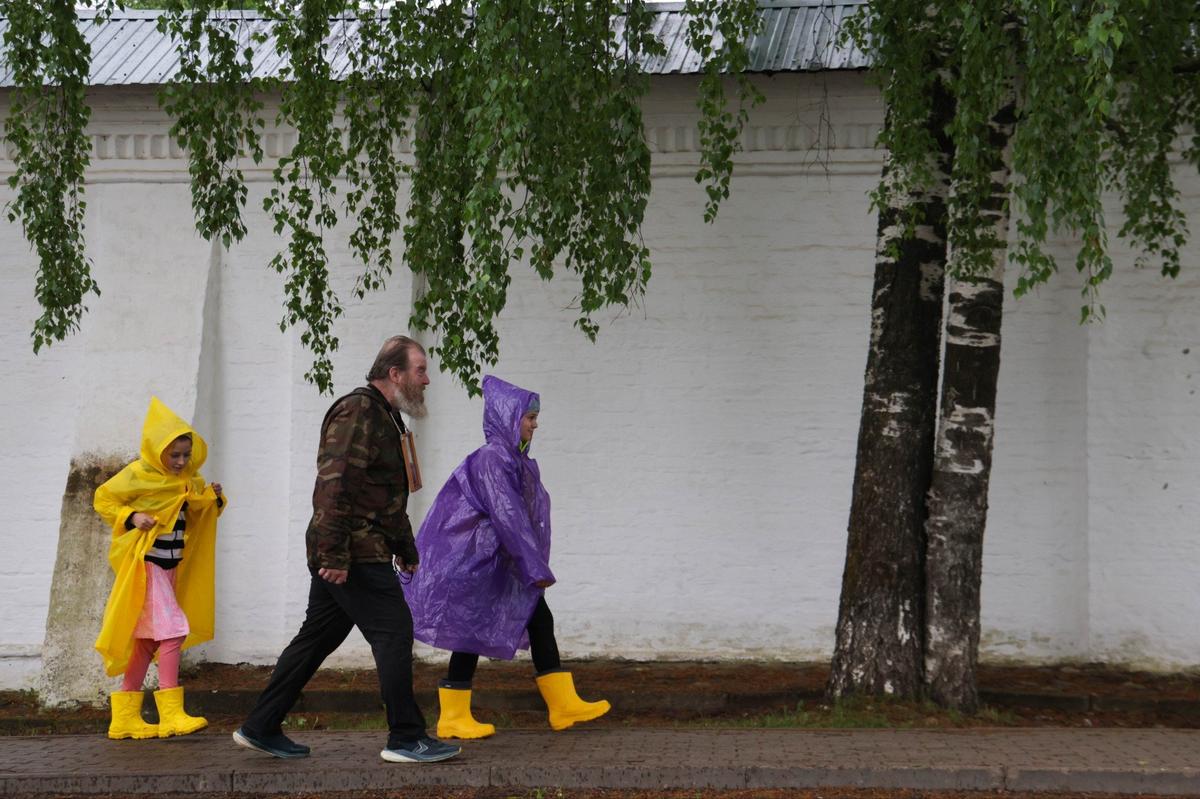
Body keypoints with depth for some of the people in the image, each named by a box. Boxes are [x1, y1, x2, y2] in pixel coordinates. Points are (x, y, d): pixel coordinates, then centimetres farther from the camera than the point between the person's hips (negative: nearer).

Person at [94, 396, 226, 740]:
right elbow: (103, 499, -5)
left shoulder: (188, 481, 10)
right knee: (172, 631, -16)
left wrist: (213, 499, -3)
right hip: (146, 565, -8)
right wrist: (131, 517, -20)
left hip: (171, 567, 8)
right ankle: (171, 714, -16)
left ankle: (125, 718, 16)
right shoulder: (138, 475, -10)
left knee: (147, 640, 10)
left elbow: (195, 516, 17)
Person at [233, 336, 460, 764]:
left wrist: (405, 548, 31)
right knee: (393, 631, -8)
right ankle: (406, 739, -3)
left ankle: (261, 728, 19)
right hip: (353, 554, -10)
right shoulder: (357, 411, -13)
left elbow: (389, 498, 32)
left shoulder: (386, 418, 21)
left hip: (351, 555, 10)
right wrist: (335, 554, -26)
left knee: (317, 637, 13)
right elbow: (335, 483, -22)